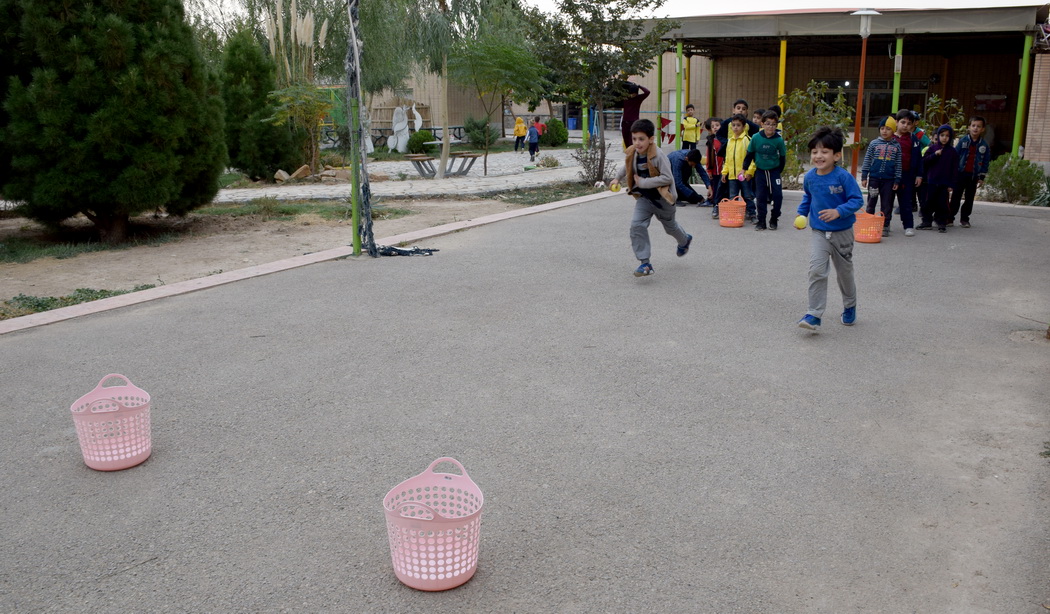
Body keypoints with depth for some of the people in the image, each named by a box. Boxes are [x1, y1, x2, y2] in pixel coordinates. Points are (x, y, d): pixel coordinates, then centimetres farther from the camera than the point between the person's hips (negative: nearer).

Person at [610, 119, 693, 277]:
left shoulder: (658, 156, -29)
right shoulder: (633, 154, -8)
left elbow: (667, 178, -33)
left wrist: (644, 182, -32)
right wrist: (617, 178, 9)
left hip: (662, 197, -4)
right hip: (644, 198, 5)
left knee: (670, 225, 21)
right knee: (637, 225, -16)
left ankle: (685, 240, 57)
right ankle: (644, 262, -11)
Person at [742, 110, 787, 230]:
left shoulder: (779, 140, -13)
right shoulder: (756, 138, -11)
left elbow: (782, 157, 0)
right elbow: (749, 154, 2)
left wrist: (779, 171, 6)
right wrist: (744, 168, 3)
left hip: (774, 171, -1)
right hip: (760, 171, 1)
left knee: (778, 195, -6)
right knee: (760, 197, 3)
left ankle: (774, 220, 10)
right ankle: (761, 221, 12)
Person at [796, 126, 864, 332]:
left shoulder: (843, 177, -18)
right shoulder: (809, 177, -4)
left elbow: (857, 200, -16)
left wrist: (838, 211, -30)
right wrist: (801, 214, 6)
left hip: (842, 232, -2)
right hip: (819, 232, 2)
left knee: (844, 272, 15)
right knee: (816, 271, -14)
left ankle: (850, 307, 40)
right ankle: (814, 315, -12)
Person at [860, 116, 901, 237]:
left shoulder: (896, 146, 3)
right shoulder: (874, 143, 2)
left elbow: (898, 164, 5)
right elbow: (867, 160, 5)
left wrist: (897, 180, 2)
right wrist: (864, 176, 0)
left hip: (889, 179, 0)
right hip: (874, 177, 0)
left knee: (887, 204, 4)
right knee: (871, 202, 7)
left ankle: (885, 226, 11)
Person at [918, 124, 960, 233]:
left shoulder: (953, 151, 2)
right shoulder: (933, 148, 4)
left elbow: (955, 169, 2)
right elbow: (924, 162, -1)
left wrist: (951, 184, -3)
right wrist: (935, 155, -15)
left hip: (945, 183, -1)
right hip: (932, 181, 1)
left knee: (943, 203, 1)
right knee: (928, 202, 7)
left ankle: (942, 223, 9)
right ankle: (926, 222, 17)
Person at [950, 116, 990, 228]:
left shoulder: (984, 145, 1)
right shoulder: (963, 141, -3)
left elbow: (986, 162, 4)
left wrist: (982, 177, 1)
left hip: (974, 175, 2)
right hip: (960, 173, -1)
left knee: (969, 198, 8)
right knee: (956, 197, 2)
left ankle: (964, 219, 17)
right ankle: (950, 218, 7)